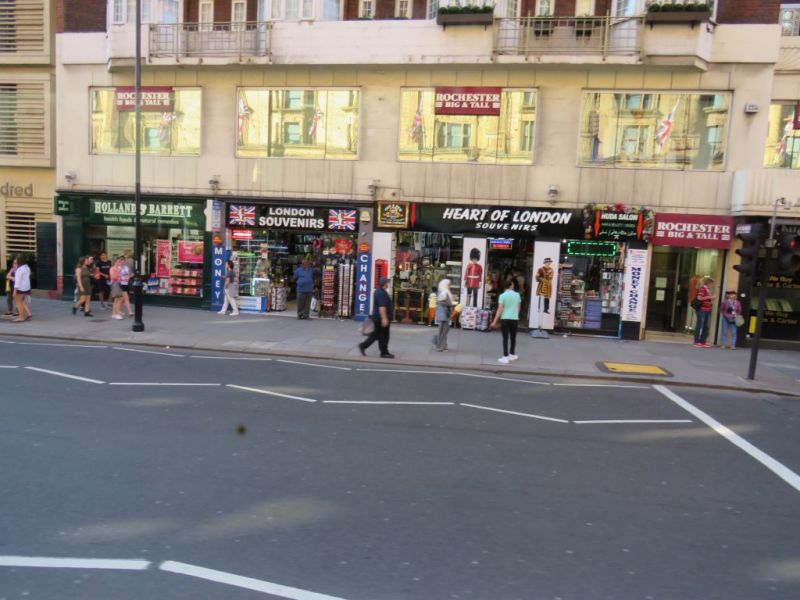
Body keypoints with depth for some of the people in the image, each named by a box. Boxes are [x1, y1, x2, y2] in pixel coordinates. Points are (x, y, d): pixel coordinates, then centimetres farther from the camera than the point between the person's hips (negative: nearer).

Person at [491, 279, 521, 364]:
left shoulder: (502, 295, -6)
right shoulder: (517, 295, 4)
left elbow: (500, 310, -11)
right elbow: (518, 308, 15)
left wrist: (495, 321, -9)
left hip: (505, 319, -2)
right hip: (514, 319, 2)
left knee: (505, 338, -1)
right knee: (513, 338, 15)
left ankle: (505, 357, -3)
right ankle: (512, 355, 27)